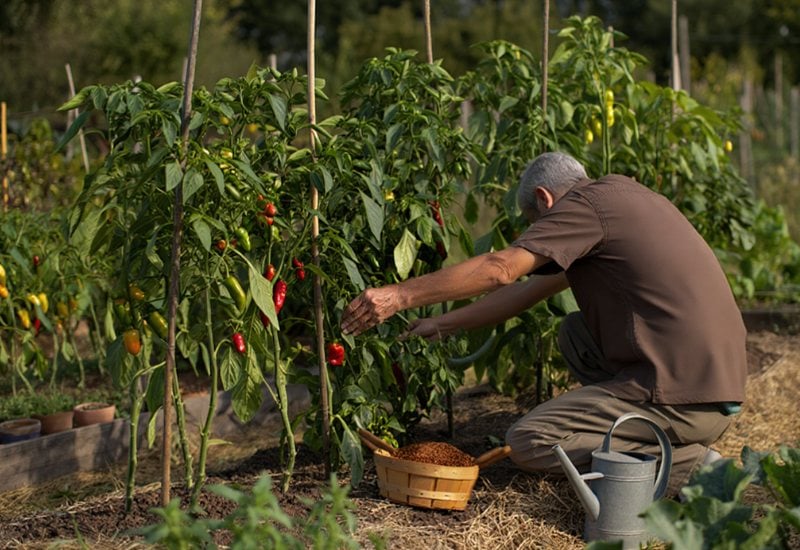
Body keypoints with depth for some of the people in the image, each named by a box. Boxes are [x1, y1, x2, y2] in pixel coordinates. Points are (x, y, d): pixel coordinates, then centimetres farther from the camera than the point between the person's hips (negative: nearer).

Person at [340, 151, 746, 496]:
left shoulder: (586, 203, -6)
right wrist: (444, 325, 25)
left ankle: (687, 467, -8)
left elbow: (499, 270, -14)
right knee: (575, 335, 23)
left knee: (527, 442, -4)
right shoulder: (621, 193, 21)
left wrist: (400, 295, -10)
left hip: (684, 398, -9)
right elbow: (530, 289, 23)